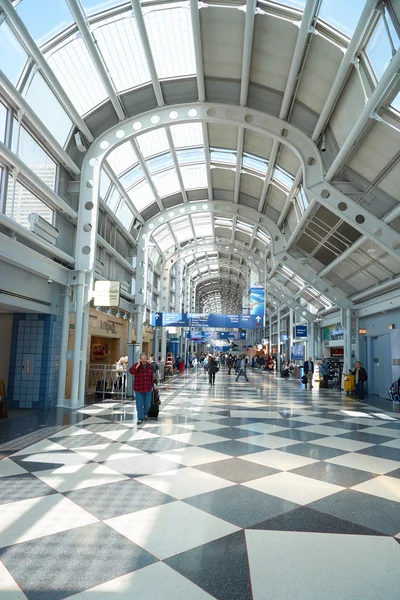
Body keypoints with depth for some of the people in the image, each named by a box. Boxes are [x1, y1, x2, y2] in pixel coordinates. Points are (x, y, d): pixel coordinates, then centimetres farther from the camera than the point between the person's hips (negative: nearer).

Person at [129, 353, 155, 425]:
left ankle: (145, 414, 39)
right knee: (139, 405, 1)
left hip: (148, 389, 3)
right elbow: (131, 371, -26)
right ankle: (140, 418, 12)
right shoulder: (136, 365, -6)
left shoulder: (150, 366, 5)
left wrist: (152, 386, 13)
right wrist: (138, 365, -32)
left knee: (147, 404, 11)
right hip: (138, 389, -3)